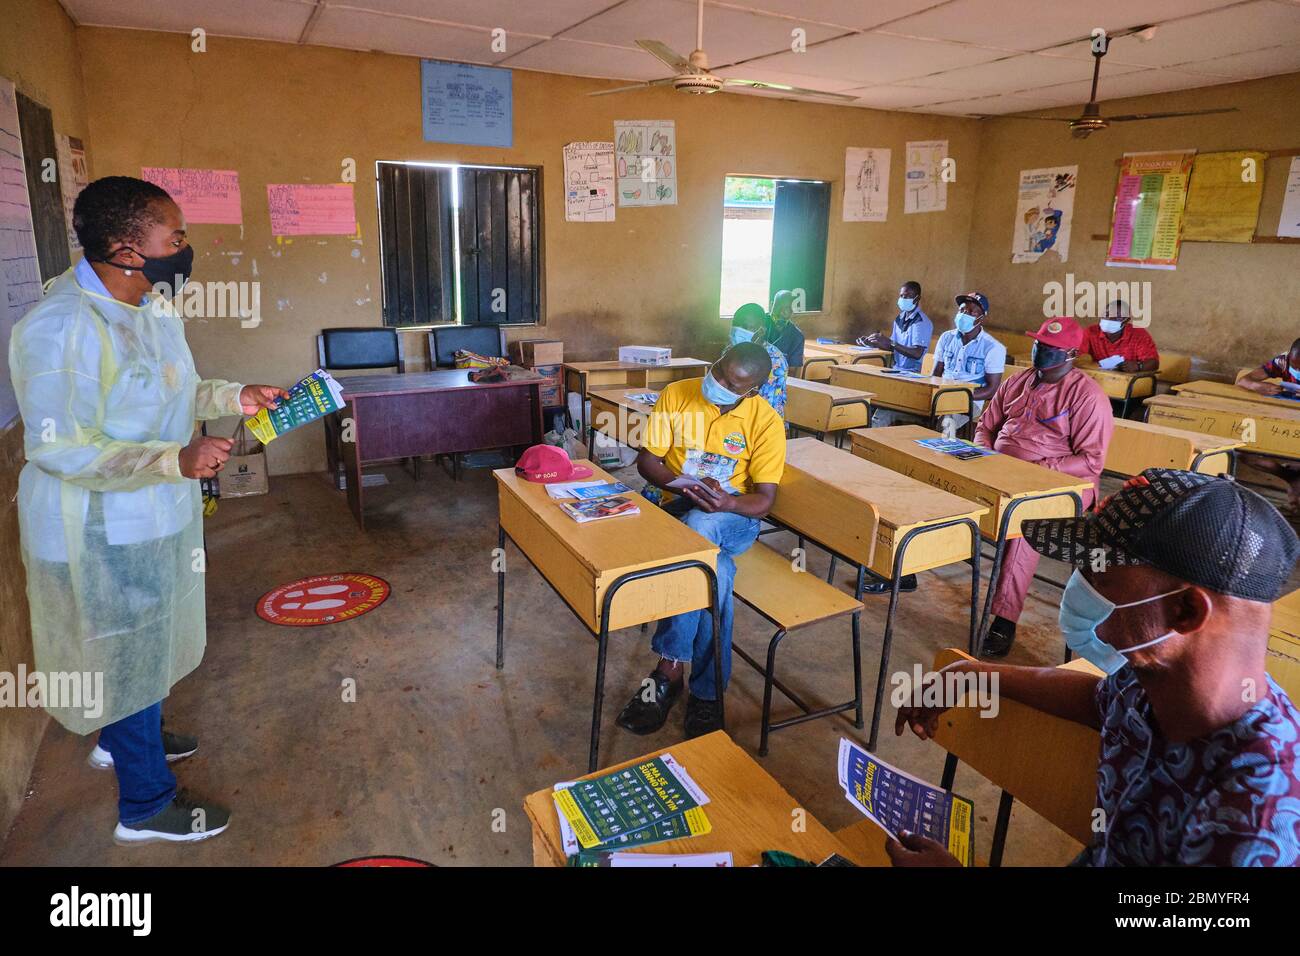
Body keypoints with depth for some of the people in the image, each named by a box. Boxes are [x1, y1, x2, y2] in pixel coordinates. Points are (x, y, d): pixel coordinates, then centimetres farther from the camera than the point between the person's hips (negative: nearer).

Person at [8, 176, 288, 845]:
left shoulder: (151, 304, 2)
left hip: (157, 514, 9)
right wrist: (177, 459, -33)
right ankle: (146, 806, 26)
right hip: (104, 530, -9)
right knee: (128, 653, 6)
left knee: (144, 639, 25)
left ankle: (121, 739, 51)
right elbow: (57, 449, -26)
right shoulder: (61, 326, -26)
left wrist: (235, 397, 3)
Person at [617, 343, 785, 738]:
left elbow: (765, 500, -9)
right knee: (715, 571, -33)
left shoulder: (766, 422, -8)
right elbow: (646, 460, -2)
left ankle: (668, 672, -32)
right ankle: (707, 690, -20)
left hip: (734, 517, -1)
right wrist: (681, 485, -23)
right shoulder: (677, 395, -4)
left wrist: (727, 502, -32)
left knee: (698, 527, -38)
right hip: (679, 509, 2)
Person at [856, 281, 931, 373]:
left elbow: (917, 354, -22)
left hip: (911, 372, -7)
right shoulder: (899, 318, 10)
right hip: (896, 369, 7)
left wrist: (890, 342, -26)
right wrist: (872, 343, 4)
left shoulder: (922, 322, -13)